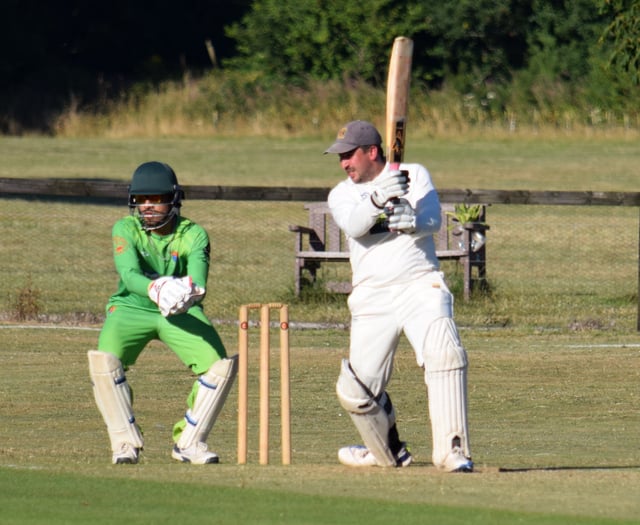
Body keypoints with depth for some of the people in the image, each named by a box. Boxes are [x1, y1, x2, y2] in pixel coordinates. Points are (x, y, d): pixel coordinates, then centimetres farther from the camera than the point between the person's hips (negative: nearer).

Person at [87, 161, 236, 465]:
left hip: (182, 313, 1)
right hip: (131, 307, -1)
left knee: (221, 365, -19)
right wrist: (155, 289, -53)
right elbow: (129, 273, -30)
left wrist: (188, 292, -53)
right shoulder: (126, 230, -13)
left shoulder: (193, 235, -11)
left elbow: (198, 280, -27)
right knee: (104, 360, -30)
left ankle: (189, 442, 0)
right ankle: (126, 442, -13)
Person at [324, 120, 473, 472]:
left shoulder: (414, 175, 8)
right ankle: (389, 453, 22)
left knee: (444, 354, -27)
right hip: (372, 298, 2)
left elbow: (432, 218, -9)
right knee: (354, 389, -4)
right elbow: (353, 225, -12)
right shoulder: (342, 195, 11)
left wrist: (412, 220, -33)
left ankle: (452, 452, -27)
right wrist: (377, 199, -33)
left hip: (420, 286, -2)